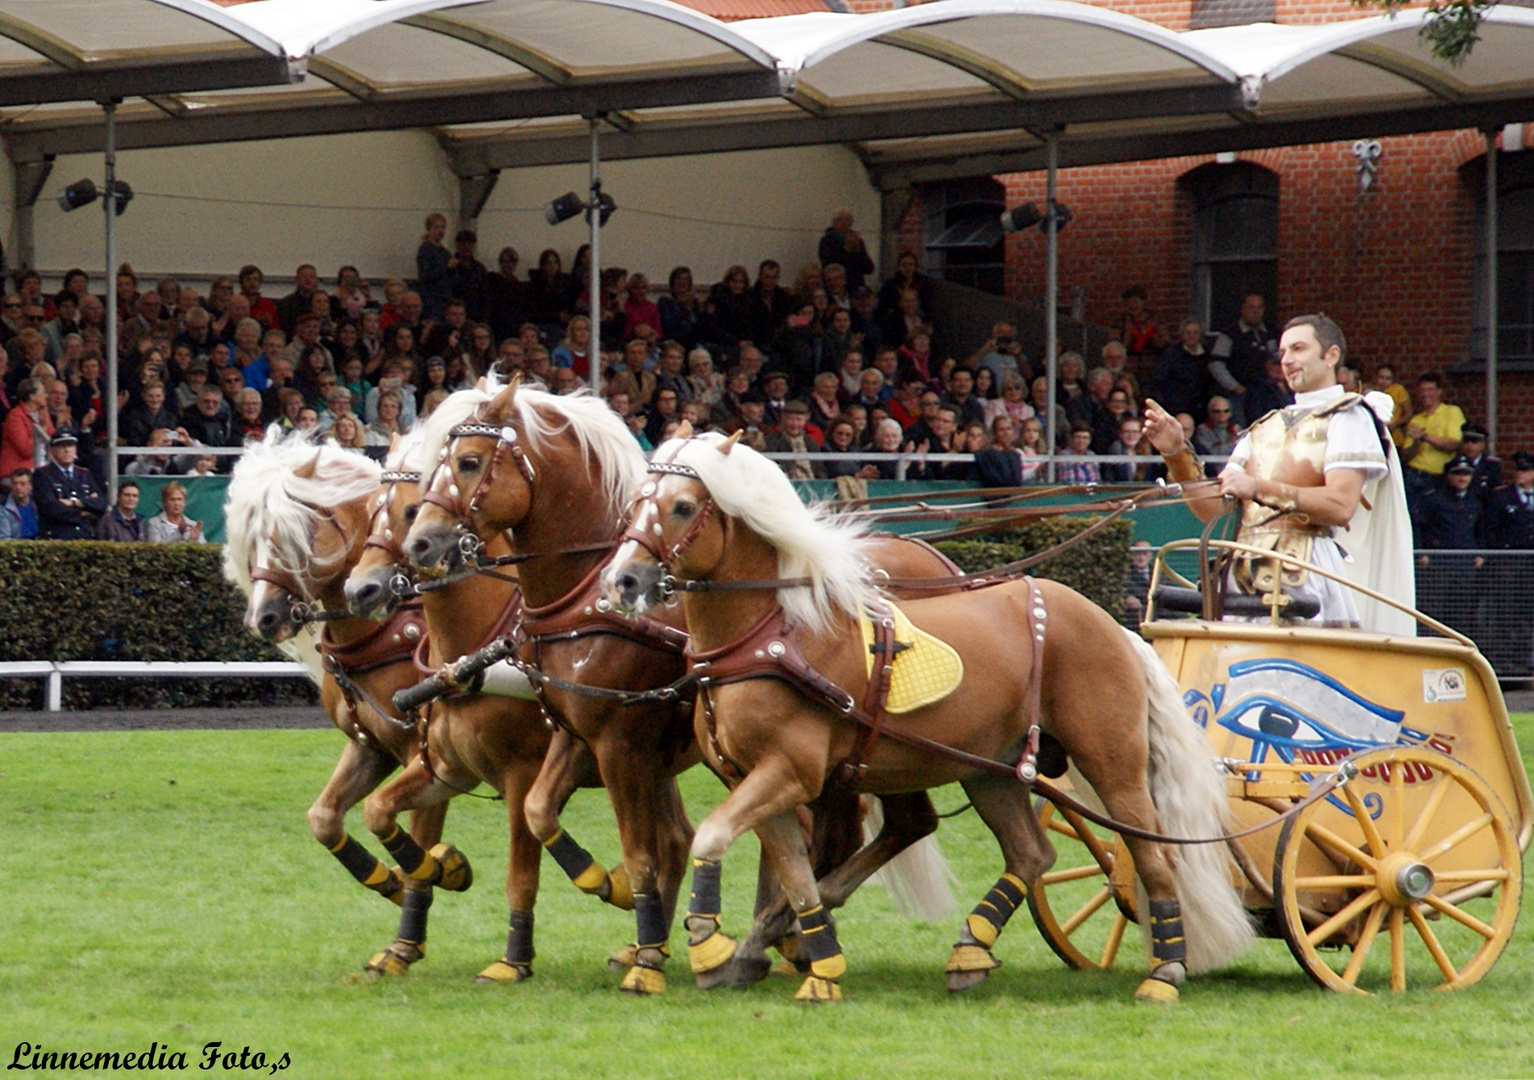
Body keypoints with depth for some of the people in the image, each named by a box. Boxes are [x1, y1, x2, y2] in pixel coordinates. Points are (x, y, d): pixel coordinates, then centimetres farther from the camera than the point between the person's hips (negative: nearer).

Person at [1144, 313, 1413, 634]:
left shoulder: (1347, 418, 5)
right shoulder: (1265, 428, 25)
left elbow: (1341, 505, -12)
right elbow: (1212, 508, 19)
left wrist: (1260, 489, -18)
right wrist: (1178, 453, 4)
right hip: (1248, 580, 6)